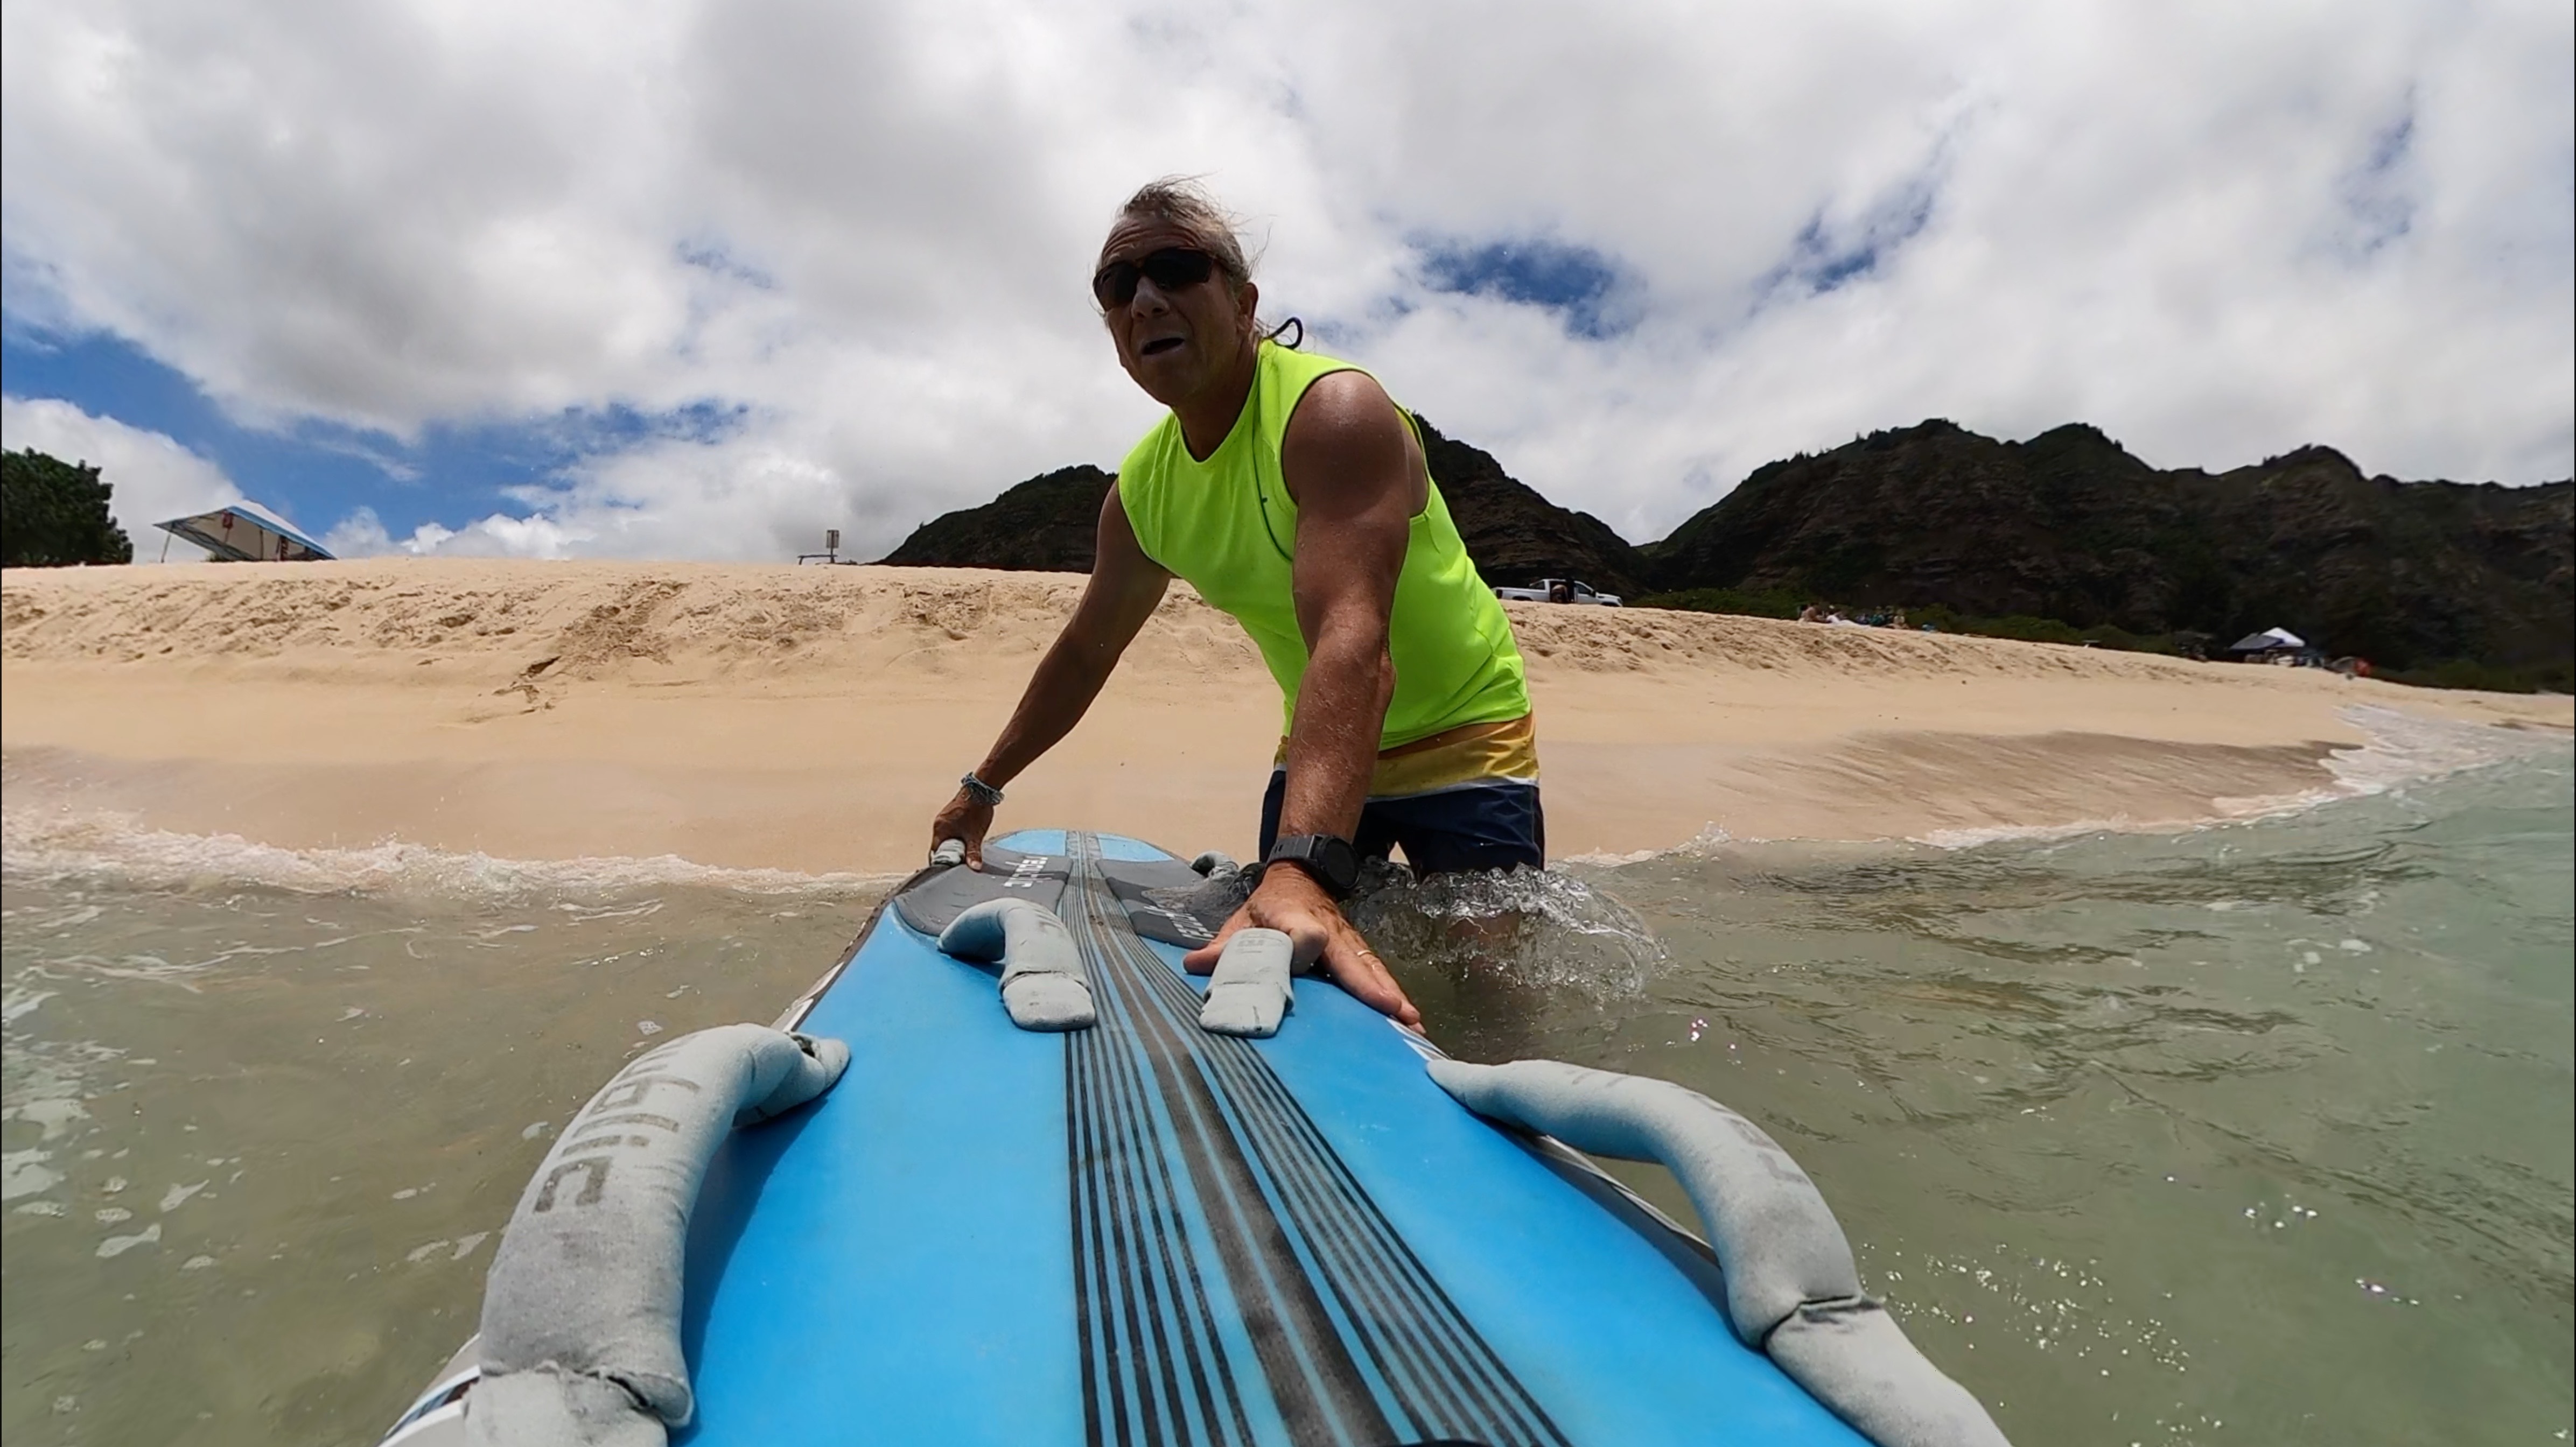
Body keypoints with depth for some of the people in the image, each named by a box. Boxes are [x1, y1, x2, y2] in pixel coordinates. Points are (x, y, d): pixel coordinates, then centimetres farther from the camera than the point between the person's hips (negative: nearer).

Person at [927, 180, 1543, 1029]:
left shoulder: (1335, 412, -26)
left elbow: (1353, 648, -42)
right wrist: (983, 786, 16)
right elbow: (1086, 651, 10)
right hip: (1322, 750, 6)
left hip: (1461, 739, -5)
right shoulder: (1141, 490, -4)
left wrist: (1303, 872, -55)